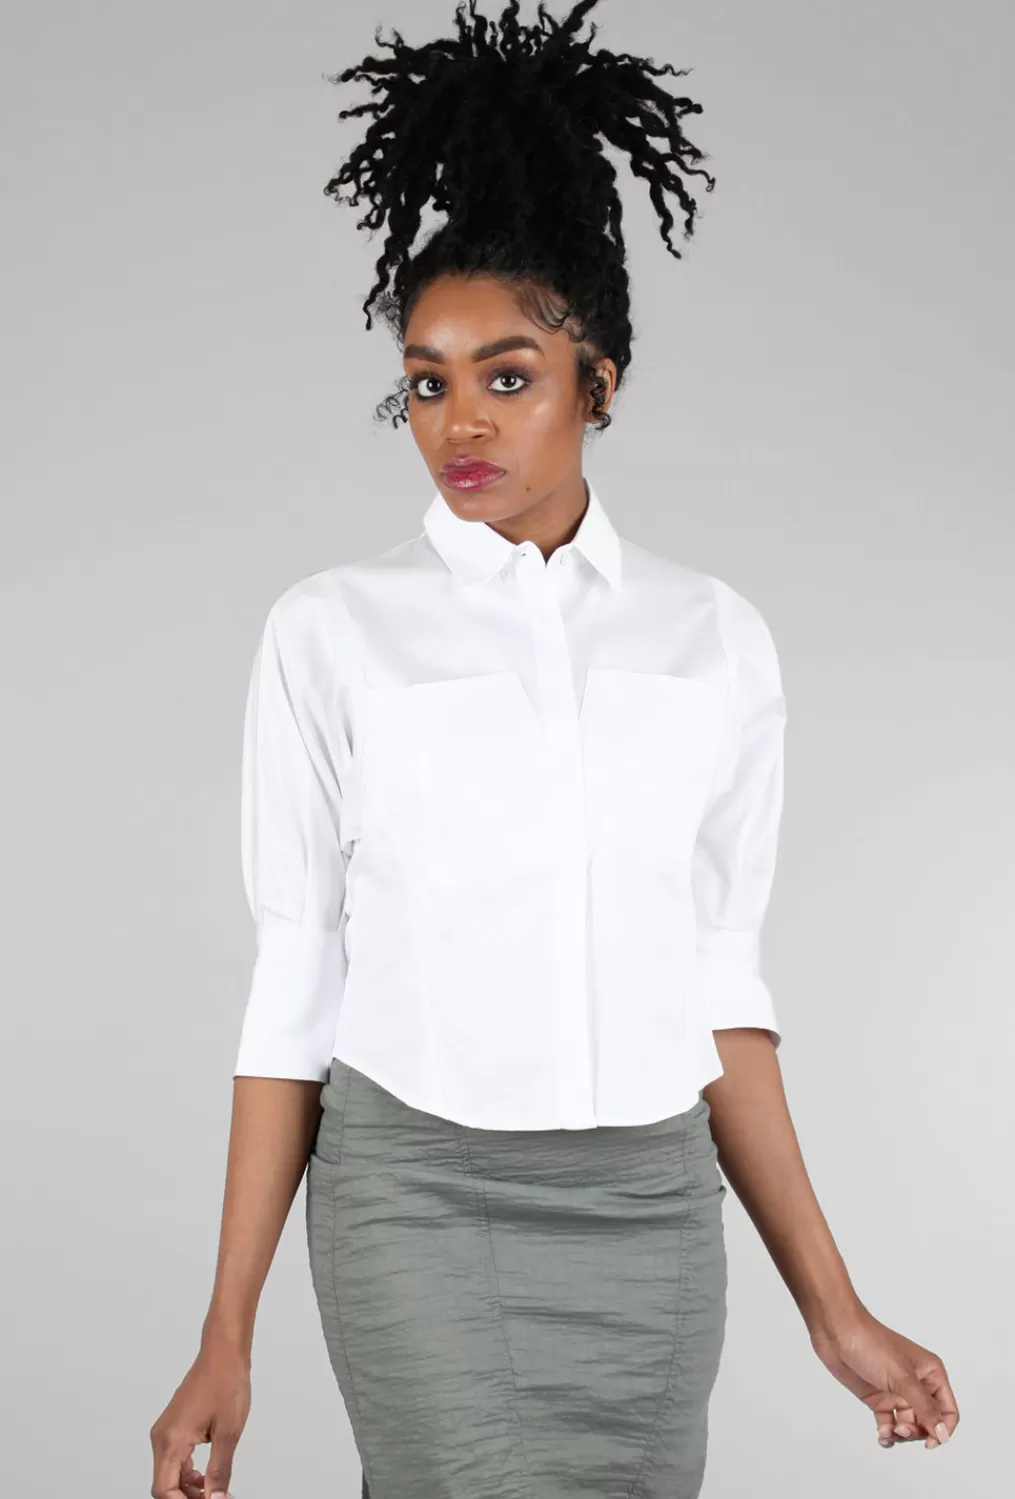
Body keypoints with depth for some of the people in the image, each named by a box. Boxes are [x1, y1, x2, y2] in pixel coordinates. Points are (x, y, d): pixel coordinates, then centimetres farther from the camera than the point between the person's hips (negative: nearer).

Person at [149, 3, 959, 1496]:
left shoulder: (718, 640, 3)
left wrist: (832, 1307, 7)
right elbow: (295, 982, -1)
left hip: (652, 1211, 3)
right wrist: (227, 1340, -2)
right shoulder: (333, 632, -3)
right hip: (421, 1206, -3)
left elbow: (716, 985, 8)